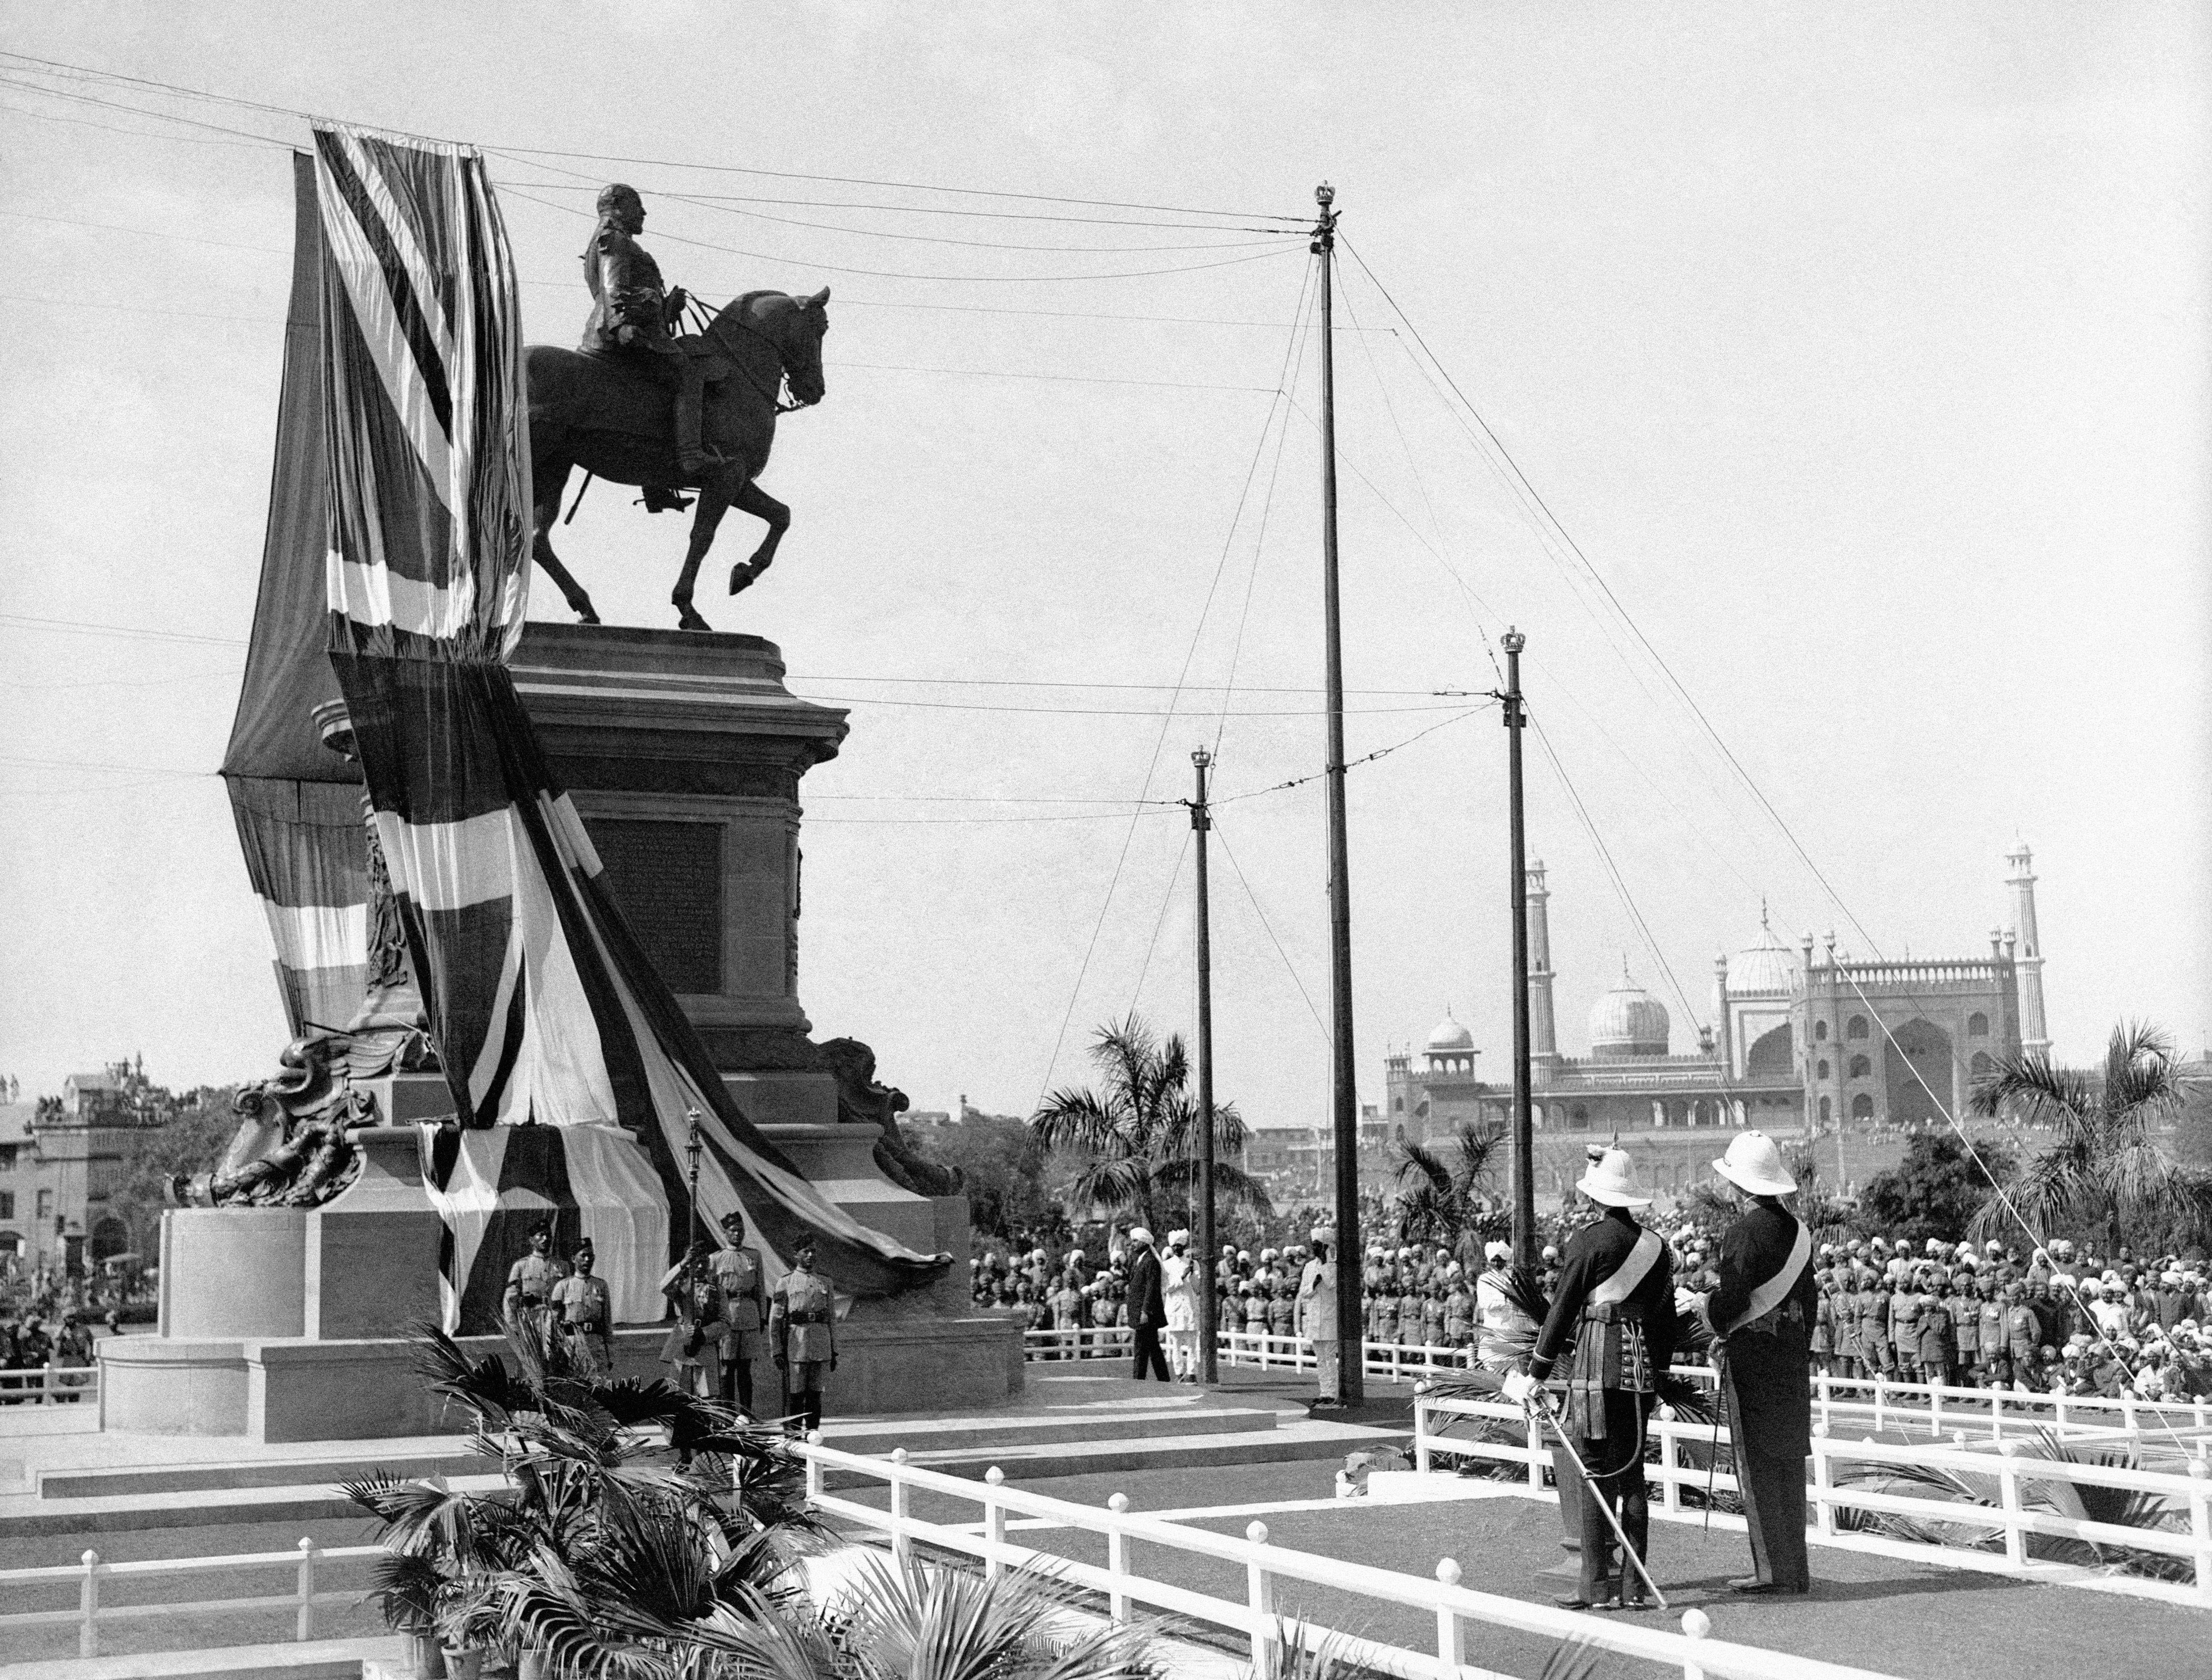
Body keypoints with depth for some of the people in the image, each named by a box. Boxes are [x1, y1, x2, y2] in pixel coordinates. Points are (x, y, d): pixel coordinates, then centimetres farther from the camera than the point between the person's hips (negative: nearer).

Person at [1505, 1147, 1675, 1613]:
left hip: (1597, 1364, -6)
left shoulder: (1588, 1241, -8)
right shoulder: (1656, 1245, 11)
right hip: (1641, 1366, 6)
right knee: (1632, 1474, 10)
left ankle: (1596, 1585, -3)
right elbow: (1667, 1315, 15)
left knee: (1596, 1475, -3)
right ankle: (1634, 1587, 11)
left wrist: (1536, 1374, -1)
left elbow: (1562, 1311, -6)